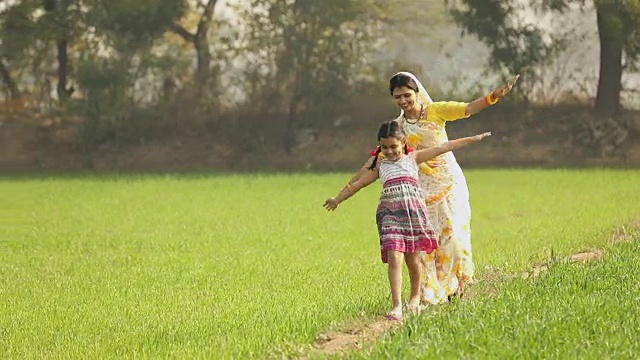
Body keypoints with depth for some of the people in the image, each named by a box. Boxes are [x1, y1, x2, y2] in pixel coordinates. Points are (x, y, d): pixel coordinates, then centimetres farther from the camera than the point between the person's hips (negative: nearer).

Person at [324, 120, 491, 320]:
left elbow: (443, 148, 13)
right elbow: (358, 184, 26)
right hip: (389, 212, 0)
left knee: (412, 258, 6)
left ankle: (415, 296, 31)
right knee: (393, 258, -13)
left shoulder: (413, 158, 14)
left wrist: (474, 139, 14)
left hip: (413, 211, 0)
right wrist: (338, 199, 33)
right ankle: (397, 306, -16)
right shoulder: (380, 166, 17)